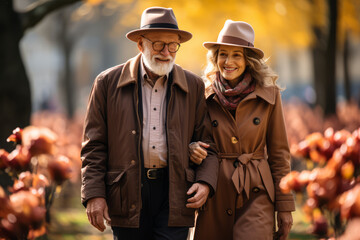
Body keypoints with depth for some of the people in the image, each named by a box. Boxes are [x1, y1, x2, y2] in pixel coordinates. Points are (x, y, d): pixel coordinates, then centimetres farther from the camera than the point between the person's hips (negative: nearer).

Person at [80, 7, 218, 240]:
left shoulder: (193, 86, 8)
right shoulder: (108, 83, 4)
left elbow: (207, 144, 11)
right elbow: (94, 146, 3)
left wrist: (205, 182, -7)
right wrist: (94, 194, -6)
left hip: (175, 193, 0)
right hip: (127, 194, 0)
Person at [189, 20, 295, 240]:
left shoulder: (268, 95, 1)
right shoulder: (205, 96, 5)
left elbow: (279, 153, 5)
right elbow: (193, 141, 15)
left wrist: (285, 207, 2)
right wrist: (192, 149, -11)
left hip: (255, 198, -2)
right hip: (215, 197, 2)